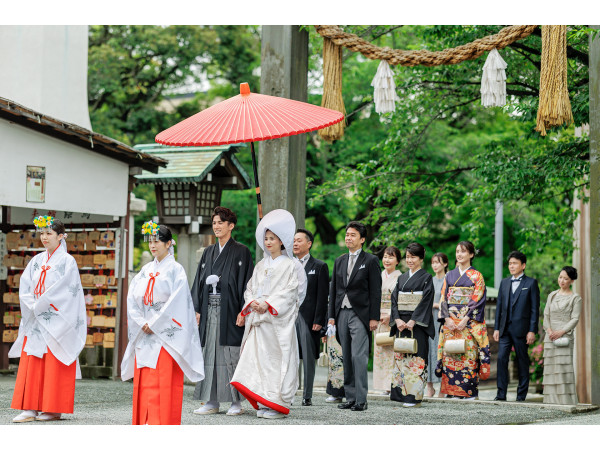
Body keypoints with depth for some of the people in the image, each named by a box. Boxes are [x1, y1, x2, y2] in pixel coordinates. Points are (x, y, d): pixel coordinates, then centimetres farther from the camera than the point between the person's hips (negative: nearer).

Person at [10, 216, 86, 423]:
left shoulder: (67, 261, -4)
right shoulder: (36, 261, 14)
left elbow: (63, 291, -12)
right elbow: (25, 287, 8)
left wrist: (39, 305, -10)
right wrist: (33, 305, -9)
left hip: (56, 321, -6)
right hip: (35, 320, 6)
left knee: (54, 365, -5)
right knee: (31, 364, 1)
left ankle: (54, 409, 0)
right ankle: (31, 408, 2)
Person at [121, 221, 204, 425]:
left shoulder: (175, 270, -2)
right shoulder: (146, 270, 15)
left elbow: (176, 302, -11)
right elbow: (133, 297, 9)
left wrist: (154, 324, -13)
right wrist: (142, 323, -6)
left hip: (166, 333, -6)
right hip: (145, 333, 6)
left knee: (164, 380, -11)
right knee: (143, 380, 4)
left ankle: (162, 422, -11)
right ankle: (144, 421, 8)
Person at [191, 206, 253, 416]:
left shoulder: (241, 252, 0)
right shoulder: (208, 252, 16)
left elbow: (245, 281, -6)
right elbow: (199, 281, 15)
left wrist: (243, 311, -14)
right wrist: (197, 309, 6)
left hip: (229, 310, -5)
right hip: (209, 310, 5)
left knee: (231, 356, -5)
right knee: (209, 355, 4)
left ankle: (236, 402, 1)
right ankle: (211, 402, 9)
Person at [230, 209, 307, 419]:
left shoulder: (290, 266, -1)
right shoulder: (261, 265, 17)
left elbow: (289, 292, -9)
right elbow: (250, 288, 16)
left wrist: (268, 305, -18)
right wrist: (252, 302, -5)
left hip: (279, 320, -6)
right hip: (258, 320, 6)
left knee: (277, 358, -6)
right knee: (258, 357, -1)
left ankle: (278, 404, -3)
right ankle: (263, 403, 3)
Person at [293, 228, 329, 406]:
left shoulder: (319, 267, 2)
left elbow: (322, 296, -3)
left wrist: (318, 321, -10)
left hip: (309, 318, -4)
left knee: (308, 358, 0)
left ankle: (307, 396, 6)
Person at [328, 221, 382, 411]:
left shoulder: (370, 260, 0)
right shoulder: (339, 261, 16)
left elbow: (375, 291, -4)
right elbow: (334, 290, 17)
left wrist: (374, 317, -9)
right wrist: (332, 315, 10)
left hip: (360, 315, -6)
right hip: (342, 314, 6)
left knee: (359, 357, -12)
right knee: (347, 358, 6)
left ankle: (361, 400, -12)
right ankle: (350, 398, 10)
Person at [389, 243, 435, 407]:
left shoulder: (426, 278, -1)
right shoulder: (402, 278, 15)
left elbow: (425, 301, -10)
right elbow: (394, 299, 9)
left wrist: (412, 321, -17)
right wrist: (397, 319, -7)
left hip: (417, 324, -6)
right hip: (401, 324, 6)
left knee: (416, 358, -8)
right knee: (401, 357, 3)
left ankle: (414, 396, -6)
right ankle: (402, 394, 8)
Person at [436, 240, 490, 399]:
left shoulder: (476, 276, 2)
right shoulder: (450, 275, 14)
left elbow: (477, 300, -5)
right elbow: (443, 298, 10)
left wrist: (465, 319, -14)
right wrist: (447, 319, -4)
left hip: (469, 322, -4)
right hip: (450, 322, 4)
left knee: (468, 352, -8)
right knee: (451, 354, -1)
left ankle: (469, 391, -4)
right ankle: (452, 390, 3)